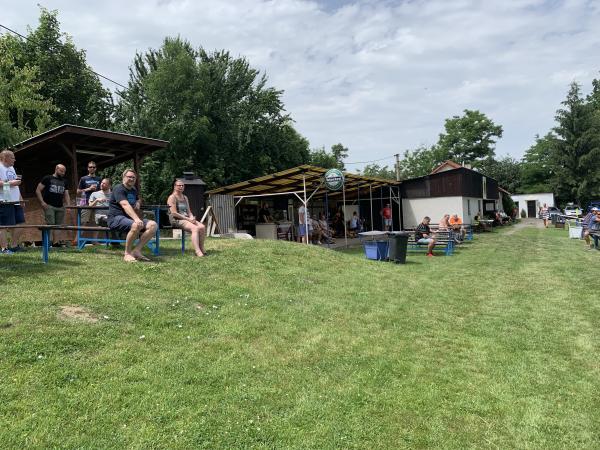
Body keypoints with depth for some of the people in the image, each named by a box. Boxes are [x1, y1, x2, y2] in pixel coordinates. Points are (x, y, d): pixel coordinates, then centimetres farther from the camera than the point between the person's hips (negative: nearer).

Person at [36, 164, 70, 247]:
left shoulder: (64, 182, 17)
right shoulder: (47, 178, 2)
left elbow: (66, 195, 15)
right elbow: (38, 190, 0)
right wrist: (42, 202, -10)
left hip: (60, 206, 5)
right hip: (49, 206, -5)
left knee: (59, 225, 2)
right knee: (51, 224, -12)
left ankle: (56, 241, 6)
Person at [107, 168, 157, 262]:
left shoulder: (134, 190, 20)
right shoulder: (119, 189, -7)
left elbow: (137, 200, 42)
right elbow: (125, 205, -23)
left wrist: (138, 203, 14)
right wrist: (136, 219, -38)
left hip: (130, 218, 8)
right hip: (116, 218, -8)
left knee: (153, 225, -16)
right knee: (136, 225, -38)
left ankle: (137, 250, -15)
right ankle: (127, 254, -21)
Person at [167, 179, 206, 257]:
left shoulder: (185, 198, 22)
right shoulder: (172, 197, -3)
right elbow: (174, 213, -13)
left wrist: (192, 217, -5)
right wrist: (188, 219, -16)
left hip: (186, 219, 7)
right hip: (176, 220, -7)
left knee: (202, 227, -19)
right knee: (195, 228, -32)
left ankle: (201, 249, -16)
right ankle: (197, 251, -41)